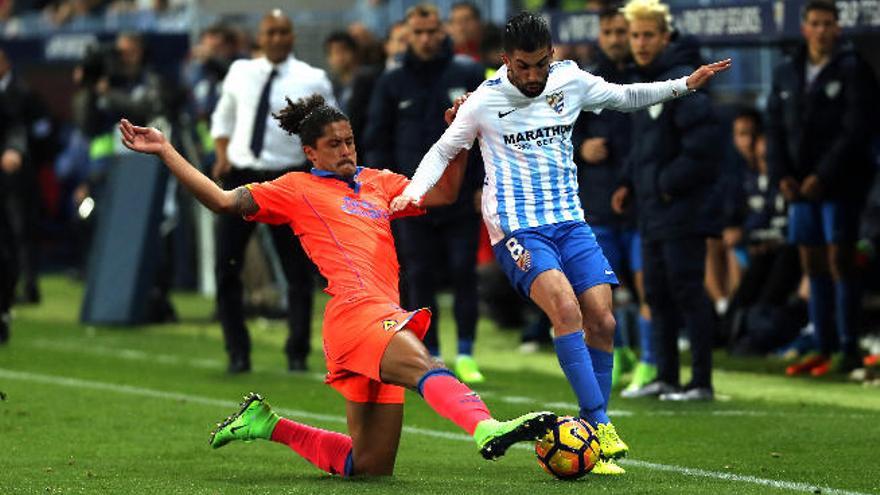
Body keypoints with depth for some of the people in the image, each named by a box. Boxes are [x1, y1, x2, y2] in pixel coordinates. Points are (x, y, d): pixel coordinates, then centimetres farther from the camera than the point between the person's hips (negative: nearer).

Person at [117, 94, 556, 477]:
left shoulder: (379, 183, 26)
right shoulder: (298, 189, 10)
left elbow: (442, 193, 30)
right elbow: (225, 201, 4)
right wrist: (164, 152, -1)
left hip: (383, 317, 8)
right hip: (358, 312, -8)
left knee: (368, 466, 11)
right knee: (424, 368, -38)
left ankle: (268, 424, 26)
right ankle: (487, 429, -65)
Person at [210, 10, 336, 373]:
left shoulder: (312, 80, -2)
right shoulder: (240, 73, 7)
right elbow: (223, 117, 19)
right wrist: (222, 154, 6)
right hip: (240, 176, 2)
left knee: (298, 272, 2)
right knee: (227, 268, -1)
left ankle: (297, 354, 14)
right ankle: (238, 353, 9)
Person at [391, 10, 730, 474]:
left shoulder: (571, 81, 5)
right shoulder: (484, 102, -4)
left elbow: (625, 96, 22)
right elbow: (442, 151, 8)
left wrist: (685, 84, 15)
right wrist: (412, 192, -8)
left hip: (570, 222, 5)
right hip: (517, 228, -5)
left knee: (602, 322, -7)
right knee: (567, 309, -26)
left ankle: (591, 435, 10)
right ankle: (600, 426, -26)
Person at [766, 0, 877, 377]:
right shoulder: (786, 74, 13)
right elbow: (774, 129, 13)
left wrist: (822, 176, -15)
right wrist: (782, 175, -1)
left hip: (841, 183, -6)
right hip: (801, 187, 6)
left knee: (839, 262, -9)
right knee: (812, 265, 6)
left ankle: (848, 350, -7)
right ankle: (823, 348, 11)